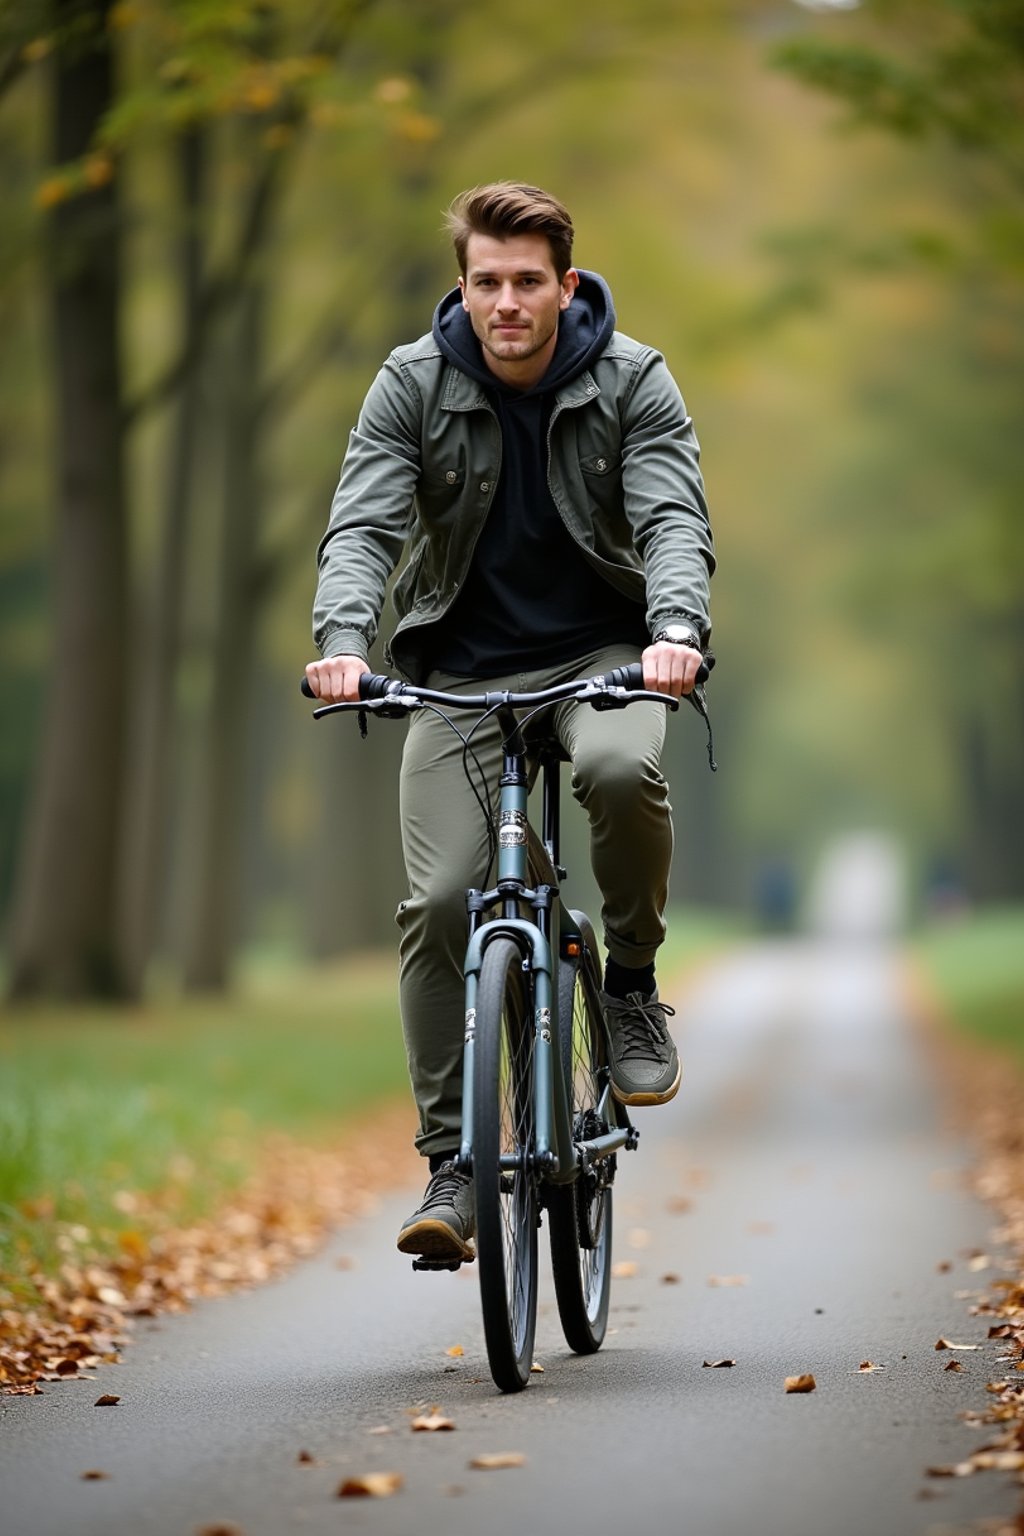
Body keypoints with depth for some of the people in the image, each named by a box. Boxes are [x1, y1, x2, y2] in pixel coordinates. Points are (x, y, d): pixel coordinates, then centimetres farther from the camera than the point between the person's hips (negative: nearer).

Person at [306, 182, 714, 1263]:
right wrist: (342, 639, -36)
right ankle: (450, 1166, -2)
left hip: (601, 652, -1)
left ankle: (633, 983, -9)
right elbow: (361, 526, -15)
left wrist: (676, 628, -40)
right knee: (438, 900, -13)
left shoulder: (632, 383, -8)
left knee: (623, 769, -36)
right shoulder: (413, 386, -6)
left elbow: (674, 521, -19)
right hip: (462, 669, 1)